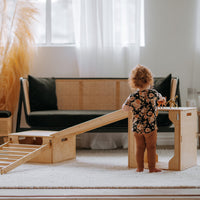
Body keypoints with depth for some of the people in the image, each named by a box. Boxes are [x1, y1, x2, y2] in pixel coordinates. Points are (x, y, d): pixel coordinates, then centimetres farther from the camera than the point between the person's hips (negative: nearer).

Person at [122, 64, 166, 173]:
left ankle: (140, 167, 19)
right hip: (150, 127, -2)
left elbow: (124, 108, 2)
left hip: (136, 127, 2)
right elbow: (161, 98, 12)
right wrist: (162, 99, 36)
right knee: (151, 147, 10)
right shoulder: (153, 93, -11)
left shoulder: (132, 97, -11)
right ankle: (152, 167, 16)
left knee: (139, 147, 14)